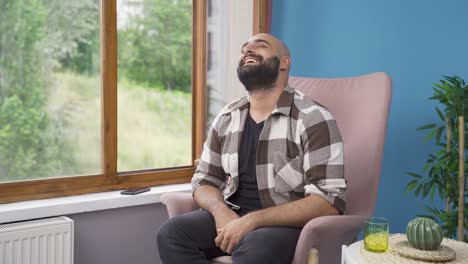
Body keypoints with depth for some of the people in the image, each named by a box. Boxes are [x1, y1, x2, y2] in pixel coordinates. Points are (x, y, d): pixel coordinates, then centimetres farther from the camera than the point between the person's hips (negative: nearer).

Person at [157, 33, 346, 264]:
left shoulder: (313, 119, -9)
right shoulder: (226, 119, 9)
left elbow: (329, 201, -16)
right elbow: (204, 180, 13)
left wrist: (253, 220, -24)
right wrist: (221, 211, -12)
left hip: (290, 224, -5)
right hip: (232, 217, 5)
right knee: (171, 234, -21)